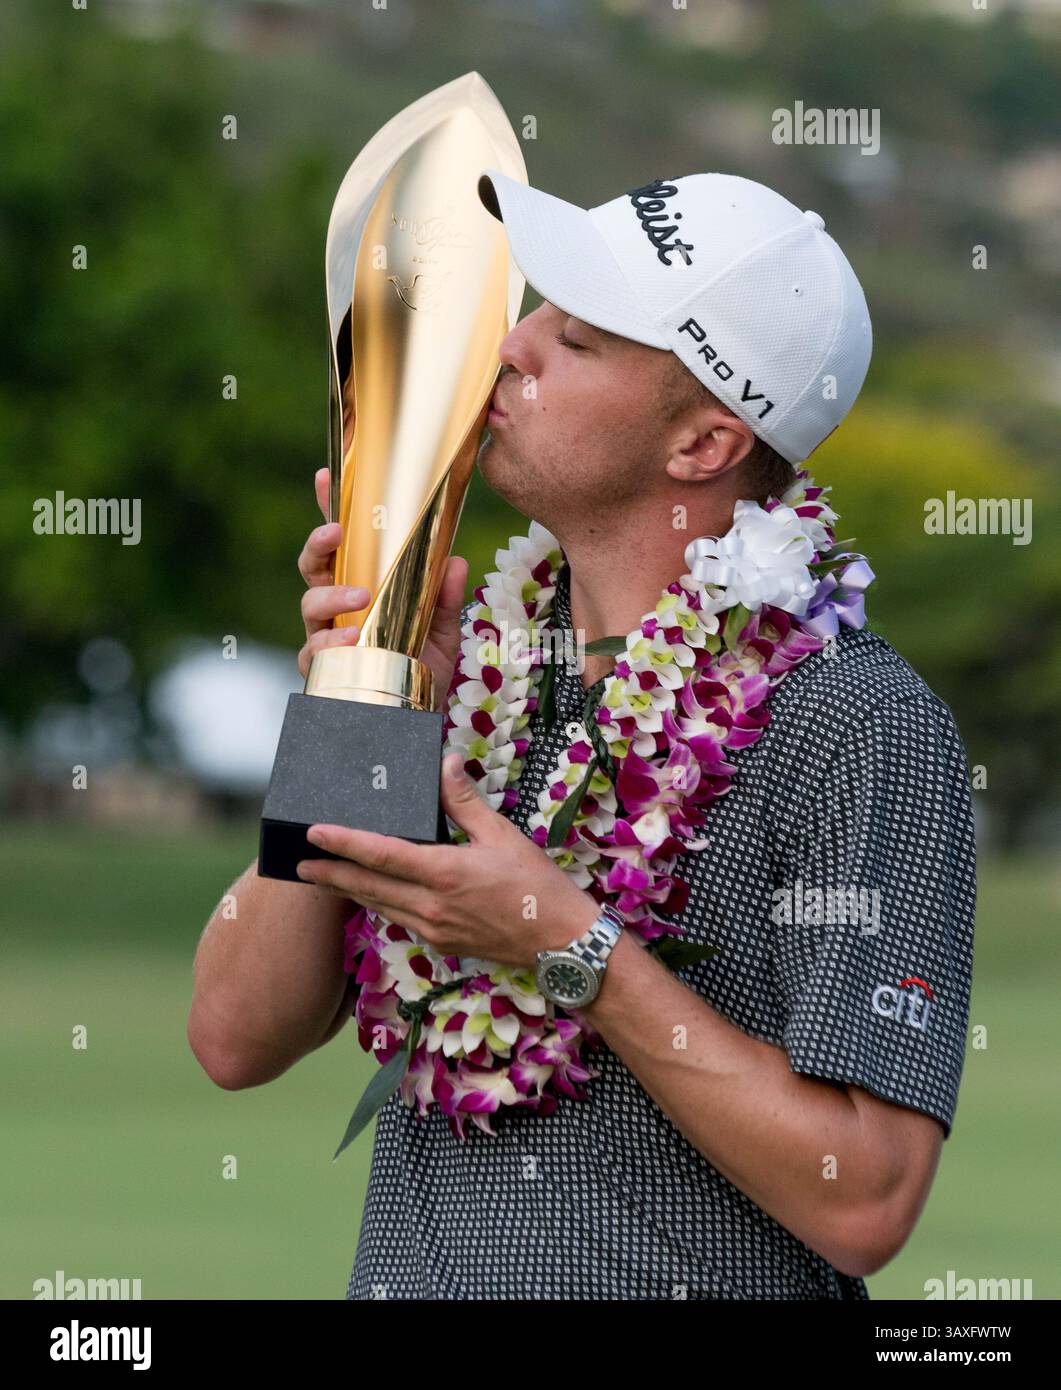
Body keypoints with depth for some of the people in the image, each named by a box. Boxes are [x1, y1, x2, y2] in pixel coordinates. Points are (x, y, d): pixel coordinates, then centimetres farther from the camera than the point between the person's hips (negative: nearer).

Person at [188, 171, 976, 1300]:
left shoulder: (867, 729, -11)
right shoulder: (473, 654, 6)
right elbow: (238, 1039, 4)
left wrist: (569, 947, -18)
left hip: (703, 1288, -4)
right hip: (400, 1272, 4)